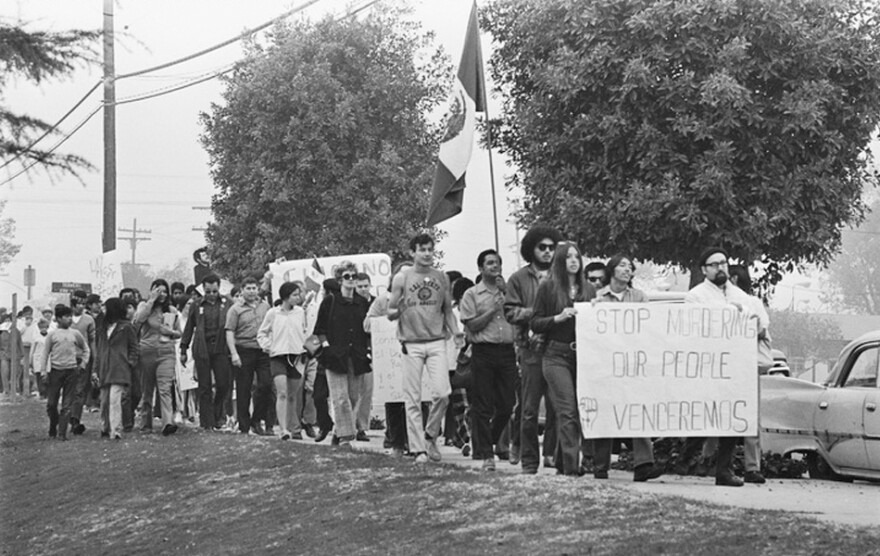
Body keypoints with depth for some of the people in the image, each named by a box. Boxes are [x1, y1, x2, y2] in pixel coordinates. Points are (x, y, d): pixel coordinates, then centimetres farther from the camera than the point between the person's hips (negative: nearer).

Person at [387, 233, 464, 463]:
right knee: (413, 399, -2)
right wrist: (400, 310, -20)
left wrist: (455, 332, 1)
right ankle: (419, 449, 3)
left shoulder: (441, 278, 11)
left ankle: (430, 435, 12)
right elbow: (390, 314, 2)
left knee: (442, 392, -11)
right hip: (411, 344, -2)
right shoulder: (402, 278, 2)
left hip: (437, 342, 2)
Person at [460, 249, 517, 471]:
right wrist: (492, 310, -10)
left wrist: (506, 292, -2)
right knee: (483, 406, -3)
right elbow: (471, 325, -3)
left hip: (507, 351, 3)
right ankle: (485, 454, 1)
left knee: (506, 404, 3)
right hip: (483, 351, -3)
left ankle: (490, 442, 25)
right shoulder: (472, 294, 4)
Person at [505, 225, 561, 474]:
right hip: (531, 349, -2)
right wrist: (535, 312, -9)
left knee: (556, 406, -2)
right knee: (530, 409, -2)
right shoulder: (518, 279, 10)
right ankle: (529, 461, 3)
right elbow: (510, 312, 3)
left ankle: (551, 453, 7)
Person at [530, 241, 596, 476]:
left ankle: (562, 463, 17)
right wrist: (559, 317, -12)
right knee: (568, 412, -12)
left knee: (581, 410, 5)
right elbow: (535, 324, 2)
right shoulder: (548, 287, 3)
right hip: (557, 356, -4)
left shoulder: (588, 289, 15)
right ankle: (571, 466, -16)